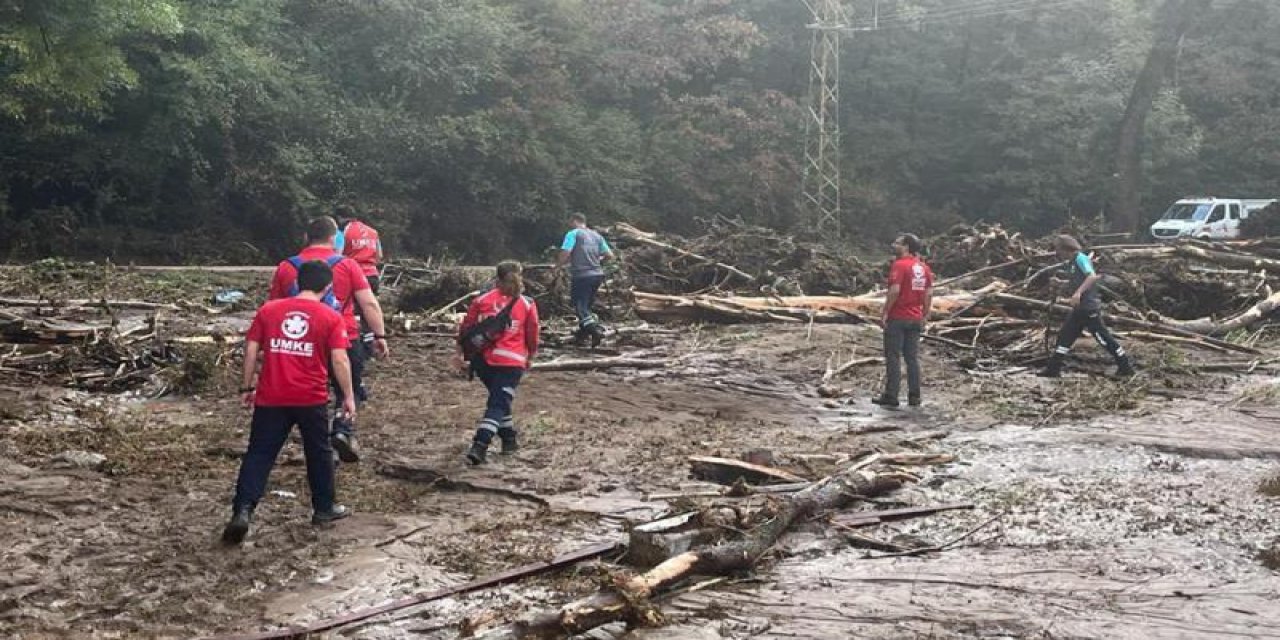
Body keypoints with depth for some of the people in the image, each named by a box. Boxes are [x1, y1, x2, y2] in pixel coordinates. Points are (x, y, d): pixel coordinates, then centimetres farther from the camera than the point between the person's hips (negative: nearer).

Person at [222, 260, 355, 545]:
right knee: (319, 453, 16)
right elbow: (340, 360, -8)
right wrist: (348, 396, 0)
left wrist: (247, 388, 13)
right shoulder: (331, 317, -2)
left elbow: (251, 350, 4)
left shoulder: (268, 310, 5)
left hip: (271, 398, 1)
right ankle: (324, 508, 27)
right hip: (311, 399, -1)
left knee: (259, 454, 4)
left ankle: (243, 510, -10)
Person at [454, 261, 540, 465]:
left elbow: (465, 328, 6)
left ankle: (509, 440, 32)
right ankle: (479, 447, -18)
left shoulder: (482, 300, 5)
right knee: (498, 404, -3)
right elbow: (532, 336, 7)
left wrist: (459, 354, 14)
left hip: (483, 360, 3)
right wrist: (530, 357, 23)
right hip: (511, 362, -3)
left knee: (499, 400, 24)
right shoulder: (527, 305, 2)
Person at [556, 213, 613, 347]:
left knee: (580, 307, -2)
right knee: (586, 305, 19)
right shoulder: (596, 235, 14)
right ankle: (582, 335, 25)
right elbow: (610, 255, 11)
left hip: (581, 275, -6)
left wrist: (557, 266, 2)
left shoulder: (573, 234, -4)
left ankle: (596, 330, -21)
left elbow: (565, 253, -16)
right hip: (597, 274, 7)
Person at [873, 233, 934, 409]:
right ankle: (914, 397, 11)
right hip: (915, 319, 7)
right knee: (913, 358, 10)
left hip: (897, 318, -7)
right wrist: (925, 316, 15)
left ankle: (891, 396, -1)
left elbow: (895, 291, -21)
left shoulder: (900, 265, -12)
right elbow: (929, 294, 9)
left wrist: (884, 312, -14)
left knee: (893, 358, -1)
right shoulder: (924, 267, 9)